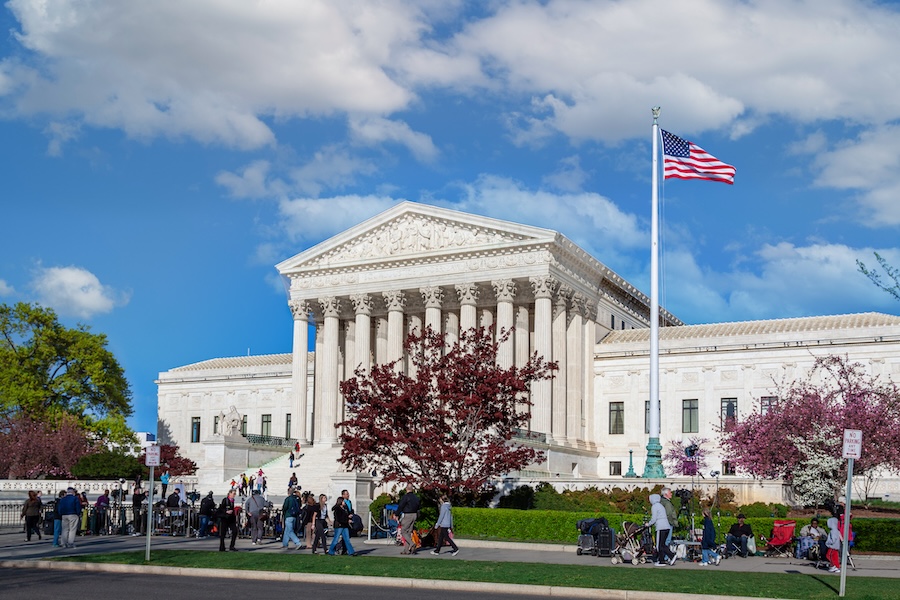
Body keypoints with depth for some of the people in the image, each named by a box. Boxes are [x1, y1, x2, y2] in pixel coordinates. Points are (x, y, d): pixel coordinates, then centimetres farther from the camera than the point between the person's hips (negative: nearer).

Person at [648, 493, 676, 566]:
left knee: (660, 546, -6)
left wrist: (648, 524, 6)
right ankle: (661, 561, 7)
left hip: (661, 528, -9)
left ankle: (672, 556, -19)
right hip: (667, 526, 9)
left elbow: (654, 519, -10)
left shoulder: (654, 506, -5)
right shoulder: (661, 506, 21)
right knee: (662, 545, 10)